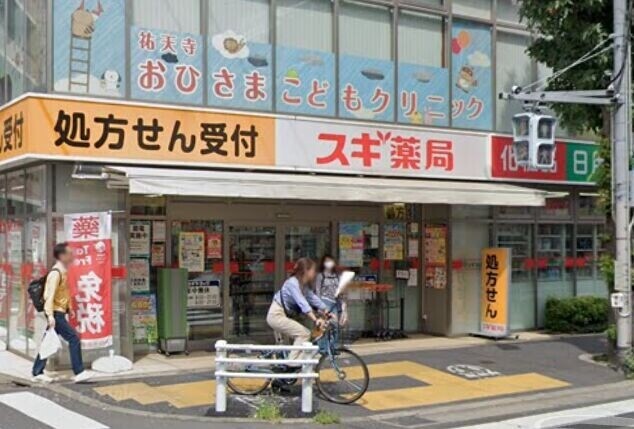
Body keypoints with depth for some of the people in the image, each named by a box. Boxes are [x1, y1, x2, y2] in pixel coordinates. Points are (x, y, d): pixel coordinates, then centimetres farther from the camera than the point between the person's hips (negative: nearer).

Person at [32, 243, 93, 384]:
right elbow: (49, 295, -22)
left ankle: (37, 372, 19)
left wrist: (69, 308, 21)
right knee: (74, 338, -11)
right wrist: (50, 315, -27)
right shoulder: (55, 273, -16)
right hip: (56, 313, -10)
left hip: (59, 312, 10)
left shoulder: (62, 272, 13)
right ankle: (79, 373, -10)